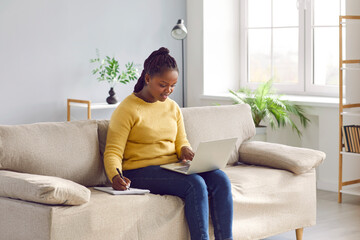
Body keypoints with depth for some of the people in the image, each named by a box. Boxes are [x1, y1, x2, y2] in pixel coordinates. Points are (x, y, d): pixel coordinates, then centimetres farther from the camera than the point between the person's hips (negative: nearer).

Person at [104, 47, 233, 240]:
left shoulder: (173, 107, 14)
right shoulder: (127, 110, -6)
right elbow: (113, 152, -10)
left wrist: (186, 151, -5)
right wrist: (115, 176, -30)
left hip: (173, 167, 7)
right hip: (141, 171, -6)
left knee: (220, 180, -19)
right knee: (195, 184, -31)